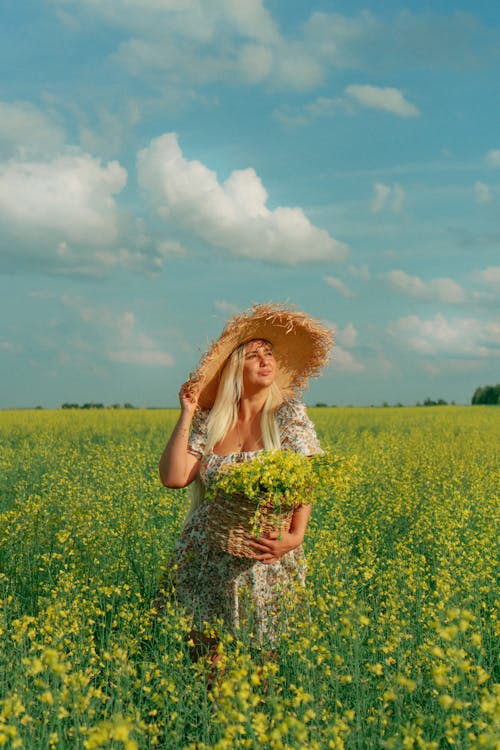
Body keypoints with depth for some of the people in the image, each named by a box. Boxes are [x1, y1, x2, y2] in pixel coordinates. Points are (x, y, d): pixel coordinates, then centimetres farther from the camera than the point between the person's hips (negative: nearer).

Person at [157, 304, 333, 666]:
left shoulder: (289, 414, 1)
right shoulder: (207, 424, 5)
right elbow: (173, 477, -8)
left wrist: (295, 536, -21)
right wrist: (186, 415, -8)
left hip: (268, 562, -1)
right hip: (207, 563, 2)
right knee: (210, 658, 2)